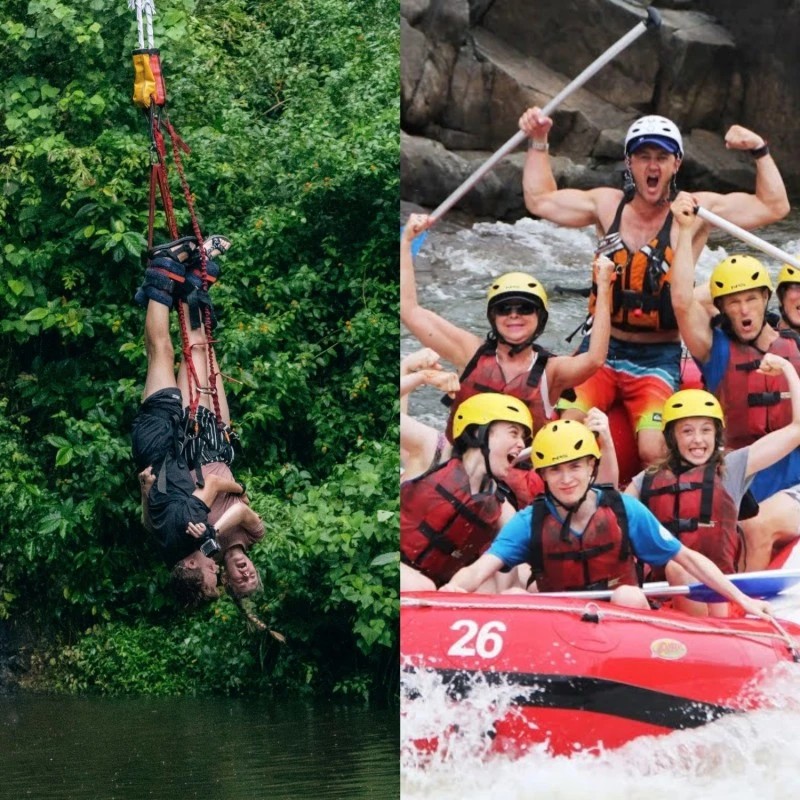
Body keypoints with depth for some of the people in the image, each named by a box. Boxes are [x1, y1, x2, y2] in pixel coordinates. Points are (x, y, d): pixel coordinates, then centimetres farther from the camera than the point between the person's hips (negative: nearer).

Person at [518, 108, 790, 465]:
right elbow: (540, 199, 18)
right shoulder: (608, 205, 6)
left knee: (653, 452, -24)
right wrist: (538, 142, 14)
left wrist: (760, 150, -13)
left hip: (658, 360, -2)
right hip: (602, 351, 2)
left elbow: (774, 206, -4)